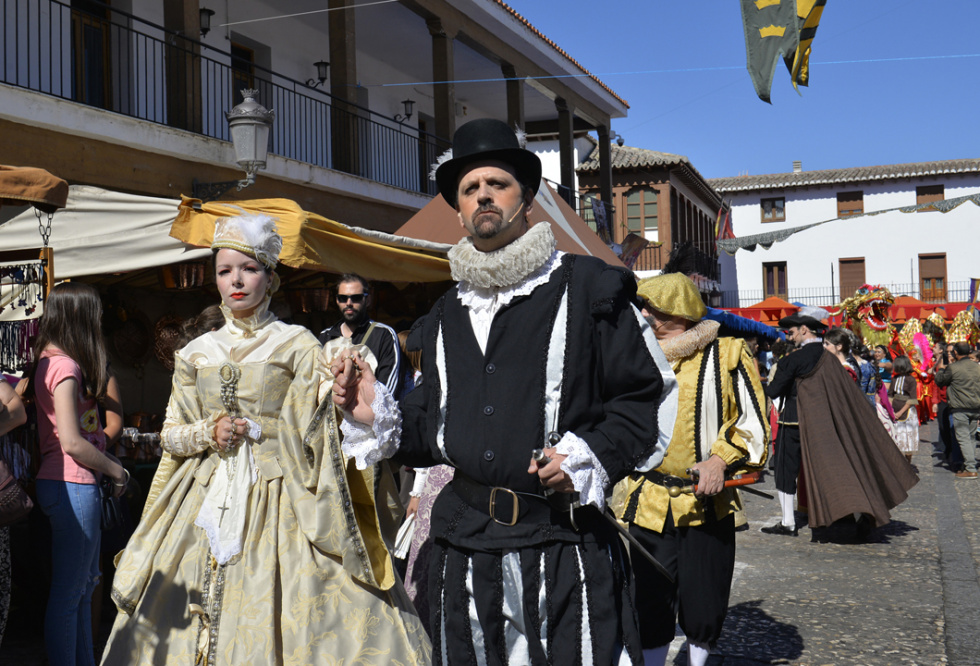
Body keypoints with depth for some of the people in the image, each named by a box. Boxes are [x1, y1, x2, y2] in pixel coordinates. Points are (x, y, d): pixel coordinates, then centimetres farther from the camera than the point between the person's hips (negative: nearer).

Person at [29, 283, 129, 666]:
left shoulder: (51, 361, 13)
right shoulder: (65, 366, -16)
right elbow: (71, 442, -21)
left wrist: (107, 464, 6)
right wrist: (117, 470, -9)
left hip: (74, 486, 10)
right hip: (72, 486, -10)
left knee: (85, 584, 19)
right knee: (67, 592, -1)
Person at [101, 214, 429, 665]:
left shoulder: (299, 346, 1)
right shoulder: (196, 353, 12)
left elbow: (311, 434, -2)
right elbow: (169, 435, 13)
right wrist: (209, 433, -4)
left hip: (279, 499, -4)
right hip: (208, 502, 4)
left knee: (274, 618, -7)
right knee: (189, 621, 3)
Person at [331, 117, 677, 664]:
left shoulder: (586, 288, -1)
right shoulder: (447, 315, 16)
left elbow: (650, 394, -3)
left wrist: (591, 455, -16)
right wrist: (379, 416, 1)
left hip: (565, 543, -5)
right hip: (466, 548, 5)